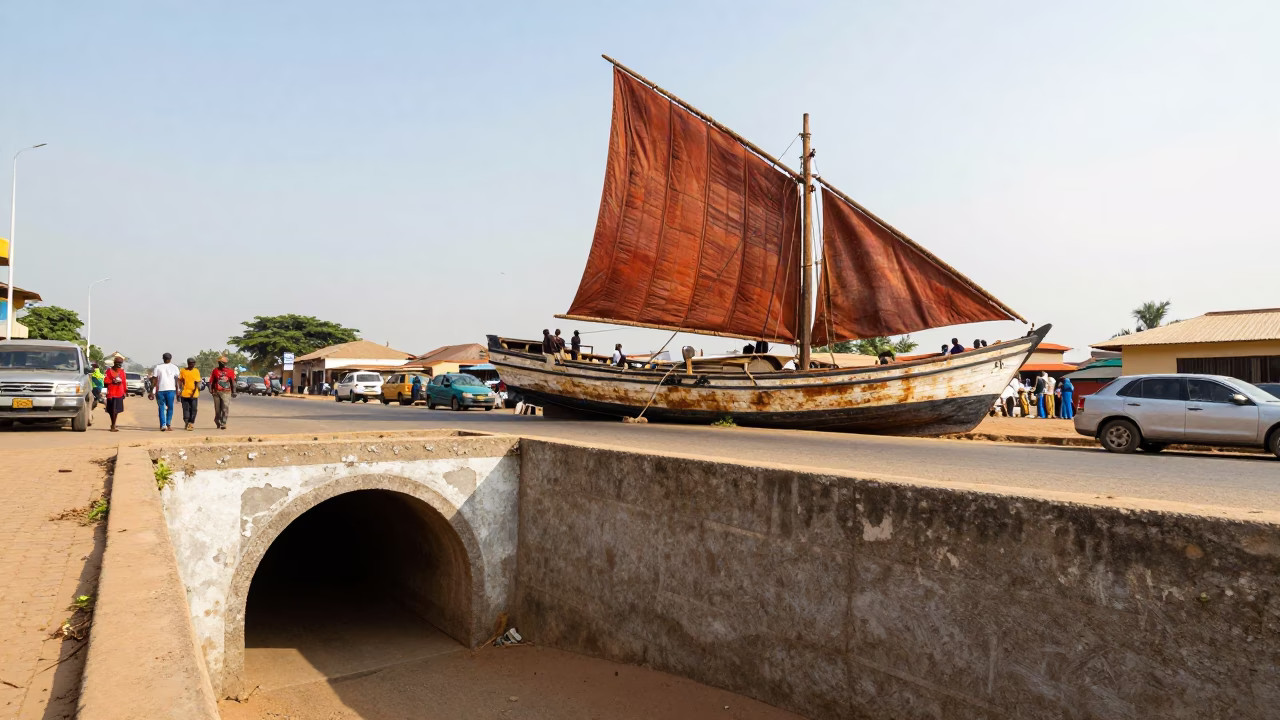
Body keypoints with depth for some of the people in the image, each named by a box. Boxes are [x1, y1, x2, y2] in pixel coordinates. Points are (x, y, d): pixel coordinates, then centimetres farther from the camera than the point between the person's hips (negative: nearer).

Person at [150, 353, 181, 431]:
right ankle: (168, 425, 5)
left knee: (161, 408, 7)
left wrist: (152, 391, 5)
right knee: (170, 408, 10)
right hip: (171, 390, -1)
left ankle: (163, 425, -5)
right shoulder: (174, 367, 6)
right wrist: (177, 392, 4)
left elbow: (154, 380, 3)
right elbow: (176, 380, 1)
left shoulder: (157, 367, 9)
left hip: (160, 390, 1)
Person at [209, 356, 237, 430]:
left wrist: (234, 392, 5)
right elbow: (211, 381, 5)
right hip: (217, 392, 1)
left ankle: (223, 424, -6)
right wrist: (210, 389, -9)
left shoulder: (230, 371, 5)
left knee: (225, 409, -8)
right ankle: (217, 421, 31)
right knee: (217, 409, 9)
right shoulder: (215, 370, 7)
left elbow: (233, 382, 8)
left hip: (226, 392, -1)